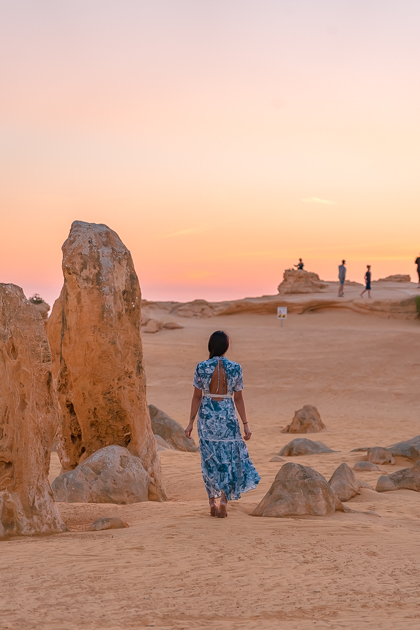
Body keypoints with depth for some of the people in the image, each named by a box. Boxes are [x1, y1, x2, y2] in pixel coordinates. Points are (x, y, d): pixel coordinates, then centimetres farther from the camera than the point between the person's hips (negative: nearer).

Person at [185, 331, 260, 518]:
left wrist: (191, 422, 4)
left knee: (210, 460, 12)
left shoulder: (201, 367, -7)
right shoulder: (235, 368, -7)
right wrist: (245, 424, 1)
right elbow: (238, 398, -5)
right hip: (227, 416, -1)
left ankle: (212, 503, 14)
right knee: (228, 458, 10)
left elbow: (197, 397, -4)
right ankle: (224, 501, -1)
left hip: (206, 415, 1)